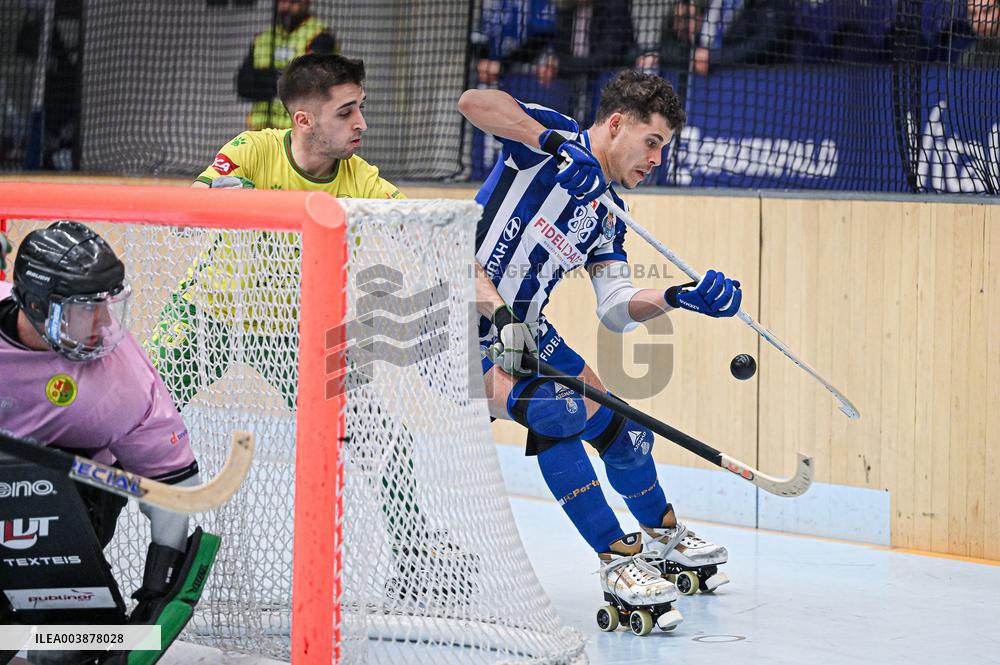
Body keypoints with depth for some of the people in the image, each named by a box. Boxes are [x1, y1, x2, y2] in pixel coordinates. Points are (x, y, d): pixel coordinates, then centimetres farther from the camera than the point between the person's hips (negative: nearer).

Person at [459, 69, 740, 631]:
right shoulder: (554, 138, -11)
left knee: (619, 428, 11)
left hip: (524, 329, 9)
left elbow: (616, 310, 5)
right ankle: (620, 561, -23)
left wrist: (678, 298, -12)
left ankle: (664, 536, 38)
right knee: (553, 411, -29)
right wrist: (554, 141, -35)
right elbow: (474, 101, -29)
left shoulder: (607, 215, 11)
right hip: (460, 324, -9)